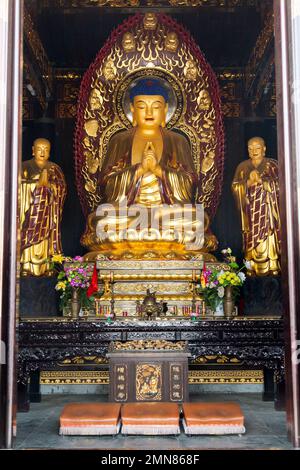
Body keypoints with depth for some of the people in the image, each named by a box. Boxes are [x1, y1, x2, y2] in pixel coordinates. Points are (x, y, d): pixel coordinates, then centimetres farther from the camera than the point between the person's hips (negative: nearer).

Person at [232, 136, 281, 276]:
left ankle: (271, 269, -3)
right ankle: (253, 270, 1)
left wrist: (260, 179, -13)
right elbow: (235, 187, 4)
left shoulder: (272, 165, 5)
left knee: (269, 240, -7)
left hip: (268, 208, -2)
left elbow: (278, 185, -3)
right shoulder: (242, 167, 11)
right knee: (251, 240, -2)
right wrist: (249, 182, -14)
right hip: (250, 211, 2)